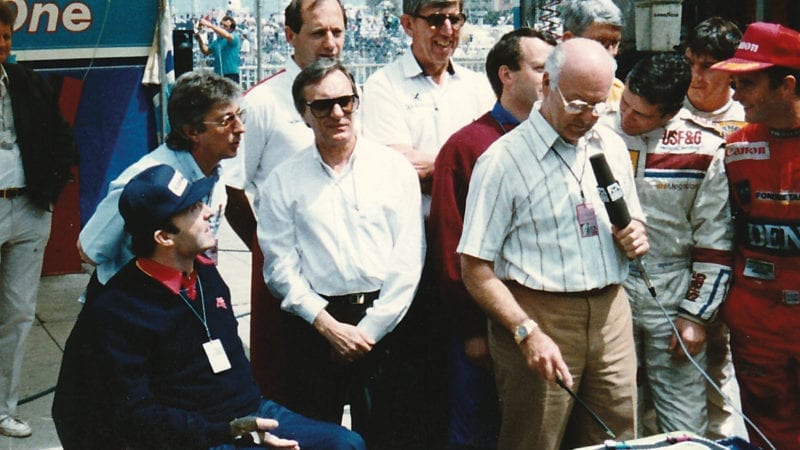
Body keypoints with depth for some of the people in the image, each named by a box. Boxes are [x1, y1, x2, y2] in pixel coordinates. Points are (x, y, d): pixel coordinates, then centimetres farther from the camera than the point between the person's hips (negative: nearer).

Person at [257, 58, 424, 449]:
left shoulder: (394, 168, 5)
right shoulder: (283, 181, 5)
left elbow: (408, 259, 0)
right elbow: (280, 266, 1)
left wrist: (369, 329, -5)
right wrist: (328, 325, -9)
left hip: (384, 324, 0)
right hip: (315, 325, 0)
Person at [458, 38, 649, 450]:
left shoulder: (611, 146, 11)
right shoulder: (504, 161, -8)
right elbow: (476, 270, -12)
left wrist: (636, 234, 1)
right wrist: (528, 333, -22)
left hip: (611, 312, 5)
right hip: (539, 314, -5)